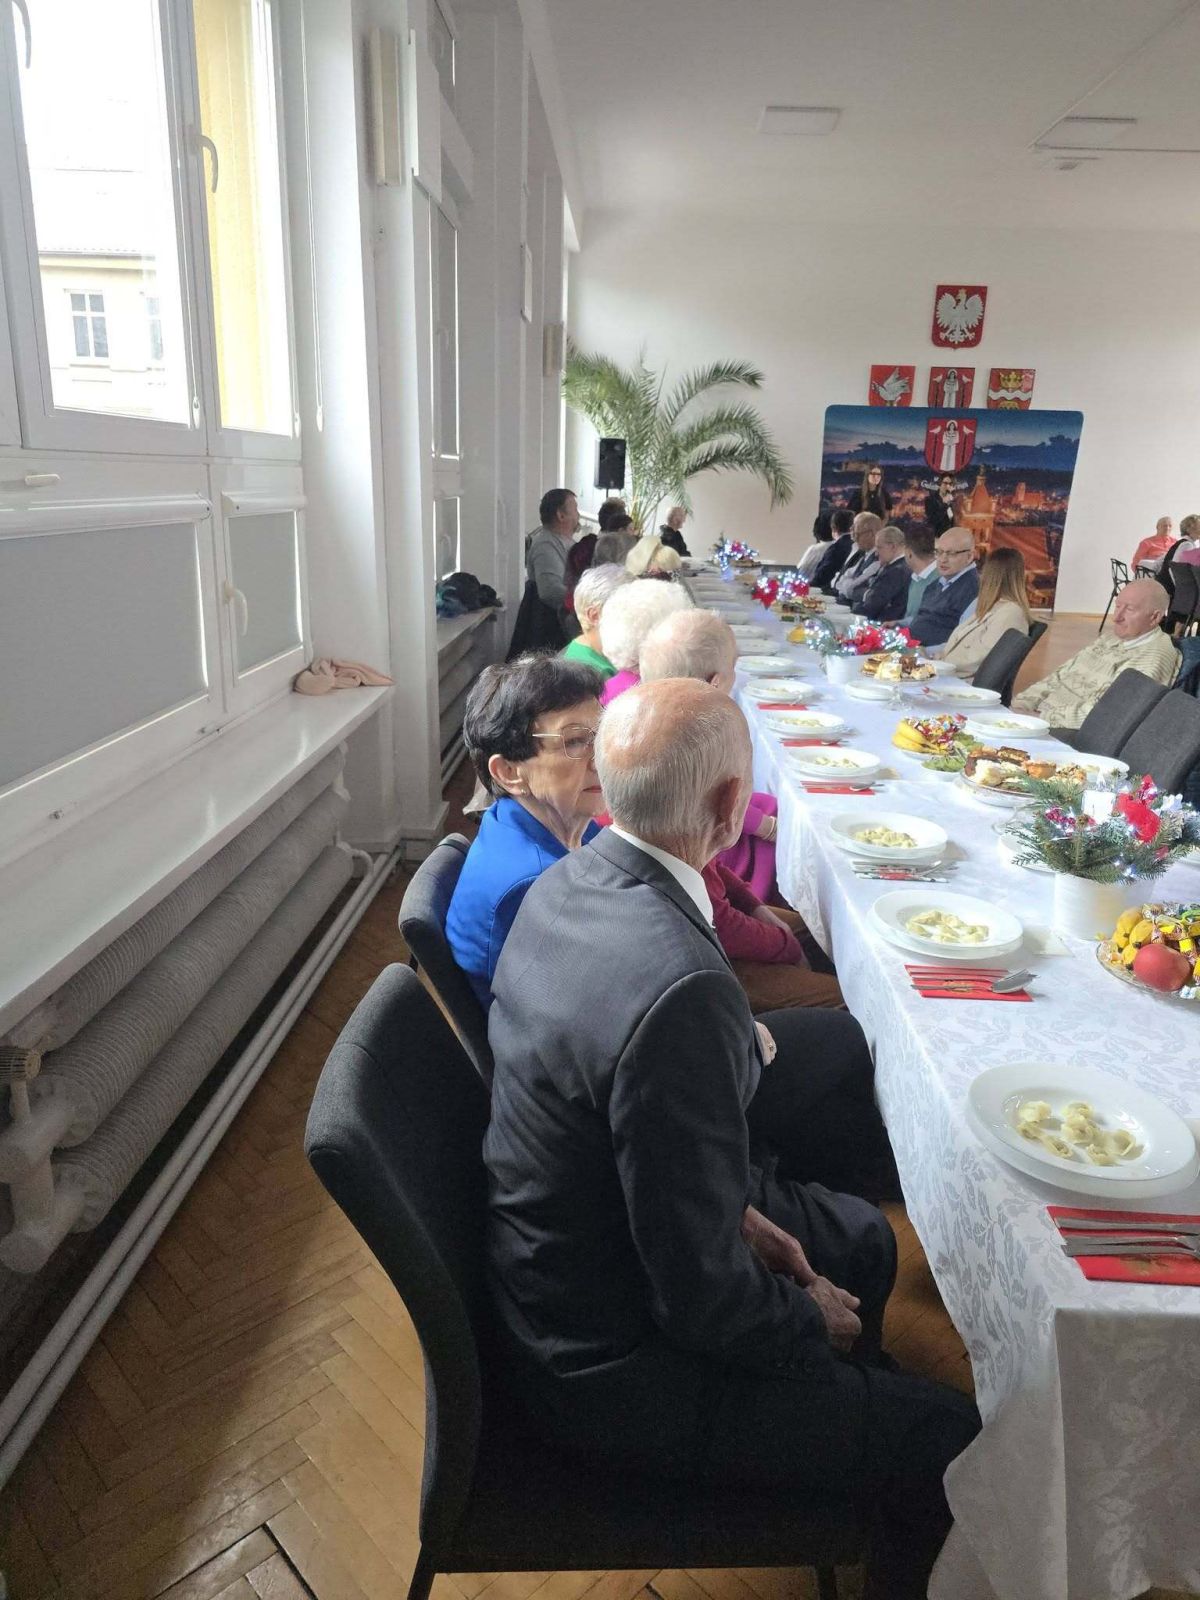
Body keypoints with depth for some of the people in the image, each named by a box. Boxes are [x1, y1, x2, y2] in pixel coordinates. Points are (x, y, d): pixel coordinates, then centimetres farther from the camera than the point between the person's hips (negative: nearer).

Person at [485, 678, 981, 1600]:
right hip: (608, 1366, -8)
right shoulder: (681, 992, -36)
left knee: (862, 1237, 23)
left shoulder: (565, 886, -8)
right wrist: (814, 1319, -6)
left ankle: (850, 1425, 47)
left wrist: (738, 1208, 4)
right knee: (950, 1439, 0)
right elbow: (702, 1299, -26)